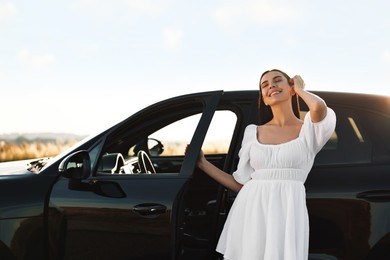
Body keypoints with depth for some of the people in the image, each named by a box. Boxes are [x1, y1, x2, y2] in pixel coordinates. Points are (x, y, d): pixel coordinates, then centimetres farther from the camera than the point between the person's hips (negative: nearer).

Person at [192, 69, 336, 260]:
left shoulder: (307, 130, 5)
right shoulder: (253, 132, 14)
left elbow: (319, 107, -19)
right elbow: (241, 184, 14)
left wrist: (299, 89, 3)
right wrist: (203, 164, 12)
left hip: (286, 213, -3)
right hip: (250, 212, 3)